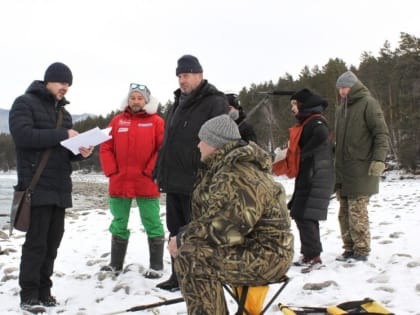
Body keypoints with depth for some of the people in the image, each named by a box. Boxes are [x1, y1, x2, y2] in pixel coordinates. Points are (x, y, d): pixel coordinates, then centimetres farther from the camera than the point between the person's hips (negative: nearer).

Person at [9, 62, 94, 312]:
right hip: (37, 186, -7)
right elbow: (23, 135, -18)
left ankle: (43, 291, 16)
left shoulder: (63, 111, 21)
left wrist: (80, 152, -1)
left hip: (60, 187, 7)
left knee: (52, 242, 7)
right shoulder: (25, 103, -2)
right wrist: (62, 134, -18)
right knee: (36, 242, -6)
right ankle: (29, 295, 3)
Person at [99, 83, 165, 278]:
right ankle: (116, 264, 26)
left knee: (152, 224, 2)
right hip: (119, 183, 4)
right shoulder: (117, 121, 10)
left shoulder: (156, 121, 0)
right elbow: (105, 148, 9)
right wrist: (111, 171, -2)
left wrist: (151, 171, -13)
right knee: (118, 224, 13)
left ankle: (156, 266, 12)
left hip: (146, 184, -4)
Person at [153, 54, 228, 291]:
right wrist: (160, 171, 20)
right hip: (174, 180, 9)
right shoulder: (180, 103, 18)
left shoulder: (214, 102, -10)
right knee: (176, 230, 15)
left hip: (196, 181, -9)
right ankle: (178, 276, 25)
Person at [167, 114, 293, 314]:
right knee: (190, 248, 13)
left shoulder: (240, 176, -22)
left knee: (189, 257, -22)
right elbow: (207, 215, 13)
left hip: (265, 257, -10)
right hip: (250, 249, 10)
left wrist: (183, 239, -17)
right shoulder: (223, 168, 11)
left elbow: (224, 226, -27)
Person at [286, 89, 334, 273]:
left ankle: (314, 257, -9)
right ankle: (308, 254, 20)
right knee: (301, 215, 12)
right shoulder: (307, 123, 20)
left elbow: (321, 135, -32)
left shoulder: (316, 121, -10)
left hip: (316, 179, -10)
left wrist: (303, 153, -22)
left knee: (305, 216, -13)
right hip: (308, 178, 10)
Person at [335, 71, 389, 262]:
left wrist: (378, 159, -19)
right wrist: (337, 165, 23)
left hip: (362, 170, -8)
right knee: (345, 212, 8)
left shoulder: (368, 103, -5)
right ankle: (349, 249, 15)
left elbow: (381, 133, -10)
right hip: (343, 170, 8)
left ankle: (361, 251, 0)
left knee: (357, 212, -8)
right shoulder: (342, 109, 19)